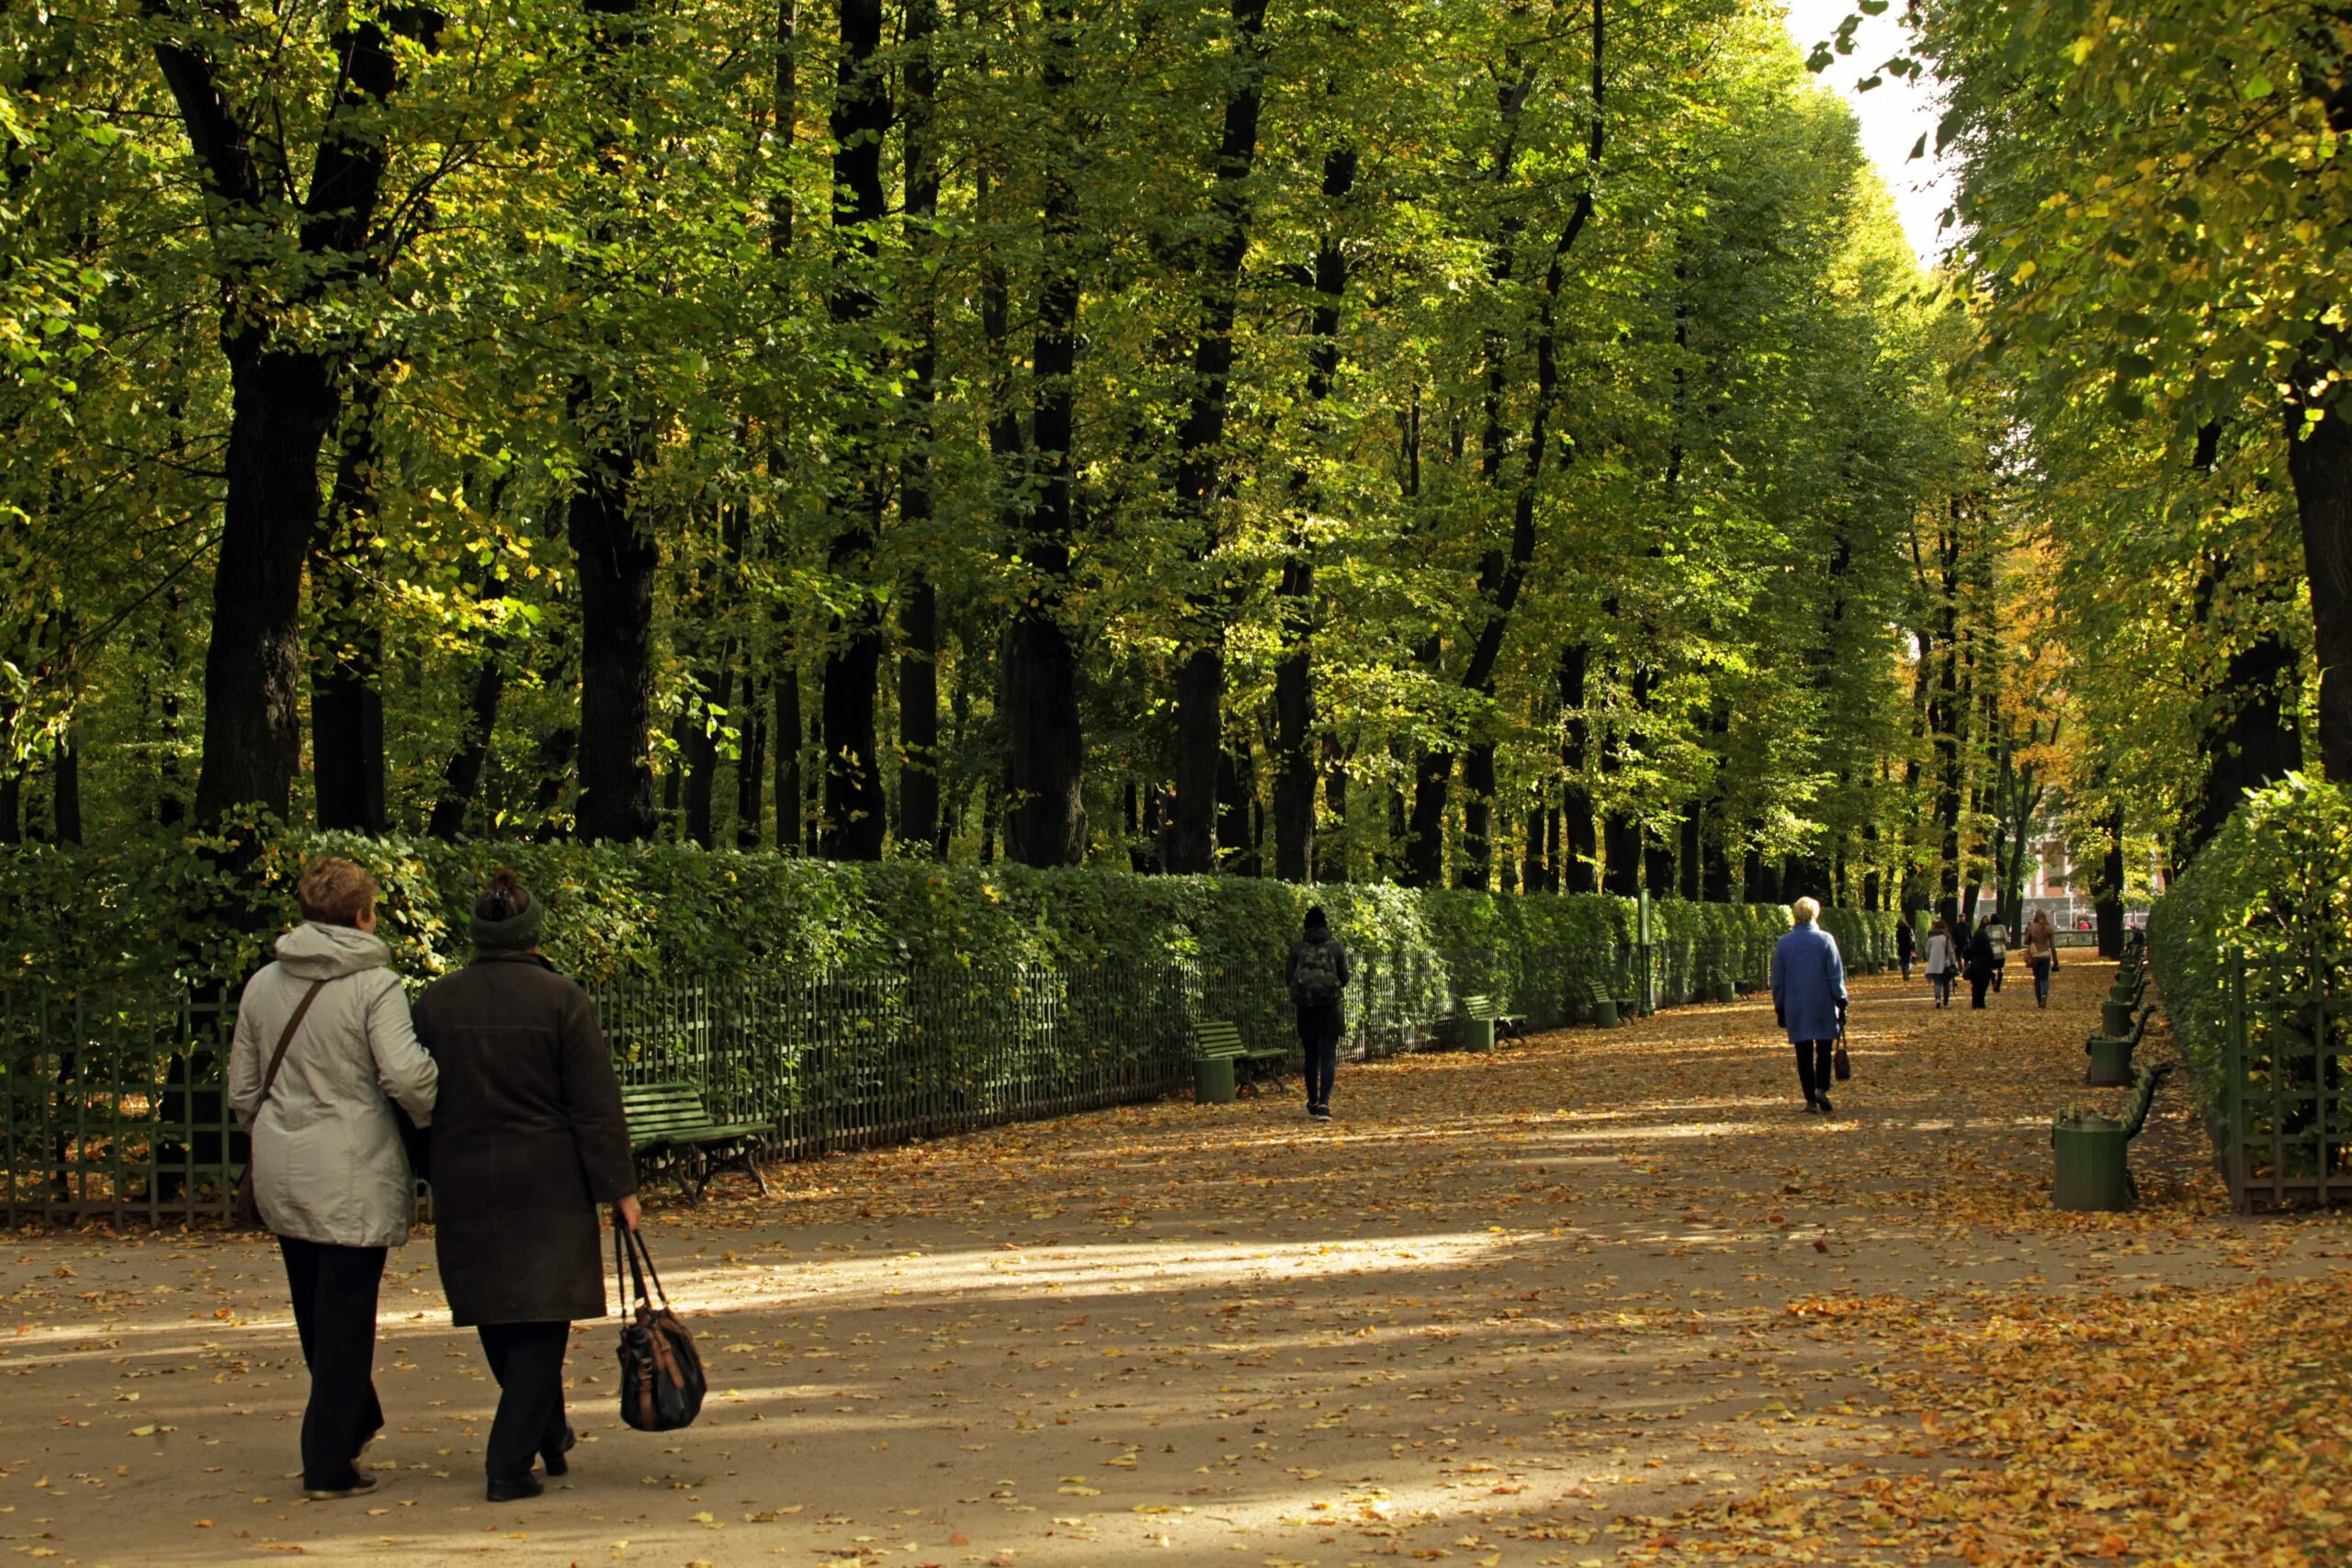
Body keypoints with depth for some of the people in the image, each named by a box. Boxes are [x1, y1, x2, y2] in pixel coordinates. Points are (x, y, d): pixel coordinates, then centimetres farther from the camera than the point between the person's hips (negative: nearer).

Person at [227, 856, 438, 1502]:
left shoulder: (263, 985, 8)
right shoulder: (374, 985, -10)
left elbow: (242, 1092, 14)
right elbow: (406, 1073, -23)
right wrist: (436, 1119, -5)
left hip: (281, 1177, 6)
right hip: (353, 1178, -6)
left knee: (317, 1314, 19)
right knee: (345, 1317, 2)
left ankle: (353, 1425, 34)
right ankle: (329, 1466, 6)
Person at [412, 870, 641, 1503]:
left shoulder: (435, 1001, 3)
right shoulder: (561, 999, -8)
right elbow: (596, 1104, -9)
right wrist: (619, 1187, -5)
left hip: (464, 1184, 4)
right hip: (548, 1185, -4)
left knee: (495, 1314, 17)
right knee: (540, 1319, 1)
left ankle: (547, 1435, 31)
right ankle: (511, 1462, -5)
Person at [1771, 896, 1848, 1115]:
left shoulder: (1784, 943, 1)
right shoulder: (1825, 940, -5)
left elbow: (1777, 980, 7)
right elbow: (1836, 976, -5)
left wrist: (1780, 1008, 14)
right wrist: (1841, 1004, 1)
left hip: (1795, 1009, 2)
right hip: (1823, 1007, -1)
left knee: (1804, 1054, 6)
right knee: (1824, 1049, 10)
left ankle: (1810, 1100, 4)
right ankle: (1821, 1089, -8)